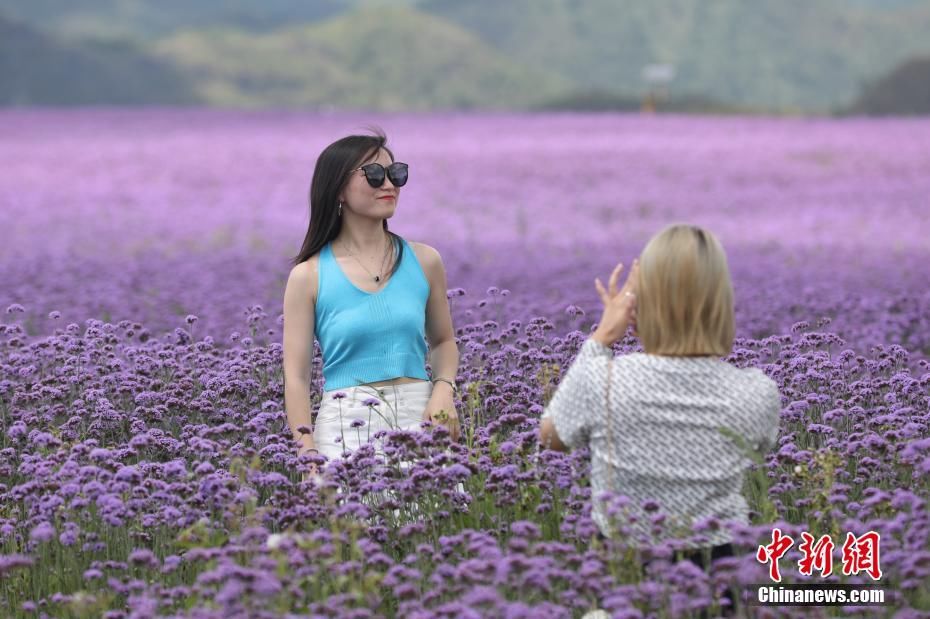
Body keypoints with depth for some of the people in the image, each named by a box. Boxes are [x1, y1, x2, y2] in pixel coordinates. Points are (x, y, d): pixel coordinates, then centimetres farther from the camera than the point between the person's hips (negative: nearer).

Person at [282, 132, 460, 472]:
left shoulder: (424, 261, 7)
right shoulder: (308, 276, 0)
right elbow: (296, 377, -1)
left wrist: (444, 389, 0)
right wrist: (310, 456, -12)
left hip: (420, 415, 2)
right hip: (346, 422, -2)